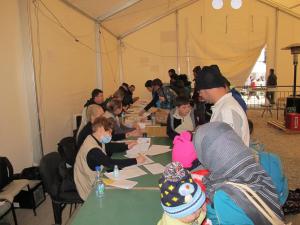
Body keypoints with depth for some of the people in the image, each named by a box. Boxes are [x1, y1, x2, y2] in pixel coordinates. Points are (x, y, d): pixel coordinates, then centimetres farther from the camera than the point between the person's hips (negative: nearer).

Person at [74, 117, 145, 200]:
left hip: (95, 177, 9)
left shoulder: (95, 140, 0)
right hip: (90, 188, -8)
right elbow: (111, 163, -33)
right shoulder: (93, 150, -30)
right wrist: (135, 161, -28)